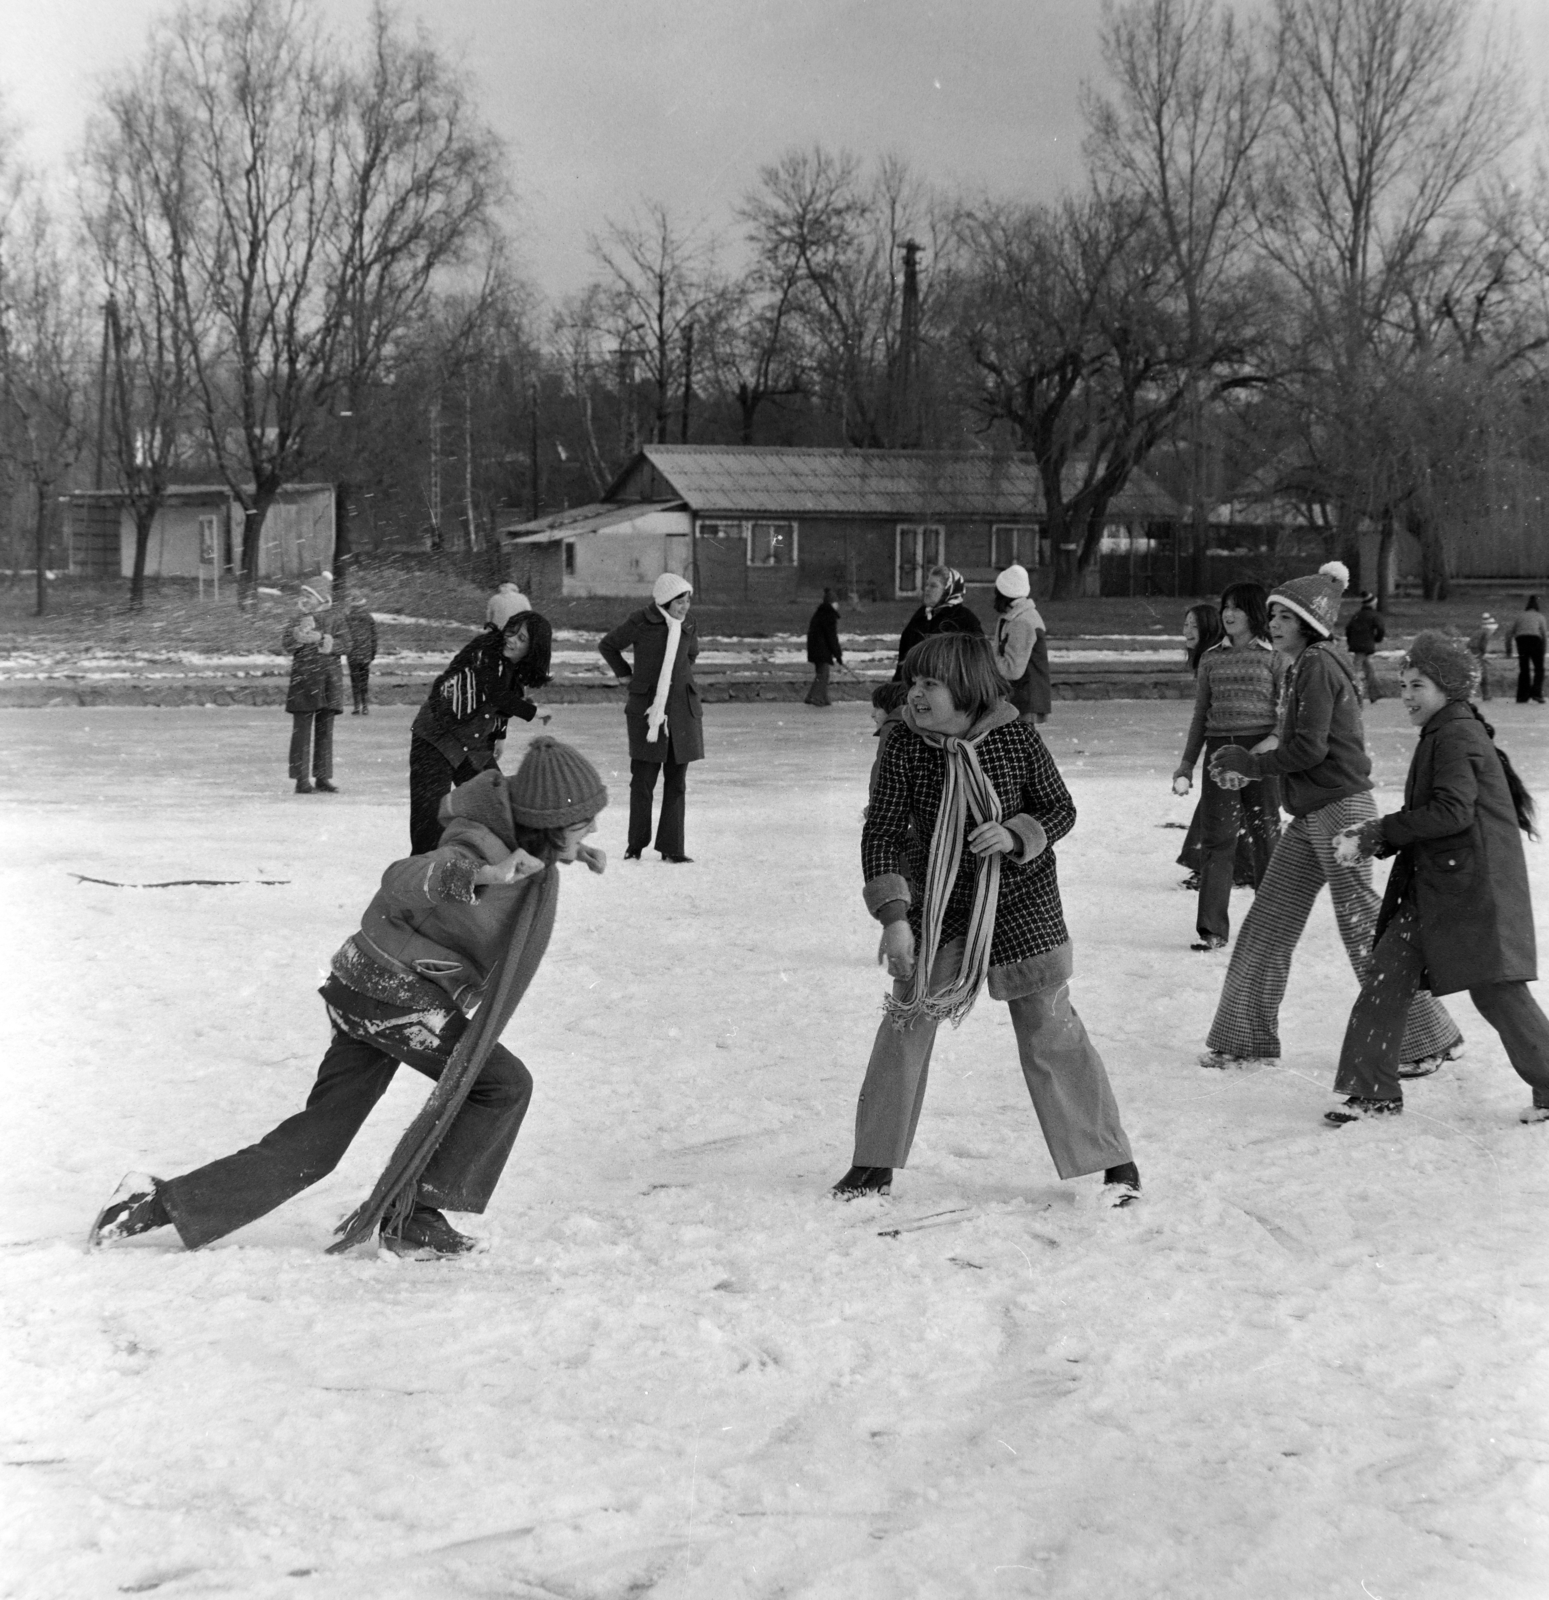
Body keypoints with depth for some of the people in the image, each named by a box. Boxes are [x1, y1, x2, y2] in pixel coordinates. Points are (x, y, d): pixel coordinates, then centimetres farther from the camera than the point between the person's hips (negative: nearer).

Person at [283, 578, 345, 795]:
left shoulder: (335, 621, 10)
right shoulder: (298, 621, 7)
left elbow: (344, 644, -3)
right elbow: (287, 641, -8)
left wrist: (328, 643, -19)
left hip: (329, 678, 2)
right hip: (304, 678, -2)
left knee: (325, 731, 6)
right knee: (302, 730, -4)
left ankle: (323, 778, 12)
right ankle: (301, 779, -3)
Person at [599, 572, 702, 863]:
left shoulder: (686, 627, 8)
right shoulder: (640, 623, -5)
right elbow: (608, 646, 8)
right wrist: (624, 674, 6)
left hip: (683, 710, 4)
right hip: (647, 709, -4)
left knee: (677, 782, 4)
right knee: (643, 780, 0)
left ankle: (671, 847, 9)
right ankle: (636, 845, 12)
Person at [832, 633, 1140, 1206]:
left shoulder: (1015, 736, -15)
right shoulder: (905, 746, -13)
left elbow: (1059, 808, -4)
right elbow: (881, 831, -12)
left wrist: (1016, 835, -25)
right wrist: (893, 915, -21)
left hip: (1021, 903, -2)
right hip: (936, 905, 2)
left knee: (1049, 1030, 0)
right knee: (905, 1024, 1)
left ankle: (1114, 1160, 11)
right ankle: (875, 1163, 15)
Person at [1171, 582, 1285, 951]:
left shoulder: (1273, 657, 2)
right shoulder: (1211, 659, 11)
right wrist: (1187, 761, 12)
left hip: (1260, 750, -3)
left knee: (1265, 835, 5)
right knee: (1215, 838, -2)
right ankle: (1212, 928, 0)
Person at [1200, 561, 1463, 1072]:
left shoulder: (1317, 664, -14)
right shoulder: (1303, 667, 15)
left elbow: (1310, 747, -20)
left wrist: (1250, 763, -9)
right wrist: (1246, 764, 8)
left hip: (1340, 808, -10)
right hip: (1311, 816, 10)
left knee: (1362, 929, -4)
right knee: (1266, 926, 10)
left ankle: (1430, 1039, 5)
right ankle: (1245, 1039, 17)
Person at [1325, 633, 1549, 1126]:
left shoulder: (1457, 736, -13)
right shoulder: (1443, 734, 16)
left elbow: (1452, 812, -22)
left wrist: (1379, 831, -16)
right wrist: (1375, 840, 6)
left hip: (1474, 888, -10)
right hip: (1431, 884, 10)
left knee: (1496, 989, -4)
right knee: (1388, 976, 4)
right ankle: (1374, 1091, 7)